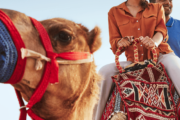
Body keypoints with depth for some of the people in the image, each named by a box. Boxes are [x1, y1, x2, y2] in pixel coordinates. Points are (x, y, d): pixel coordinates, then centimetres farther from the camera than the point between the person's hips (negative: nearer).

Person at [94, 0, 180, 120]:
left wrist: (154, 42, -26)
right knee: (105, 71, -21)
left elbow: (161, 29, -1)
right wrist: (120, 43, -18)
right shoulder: (114, 12, 11)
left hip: (160, 55, 0)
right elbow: (114, 41, 8)